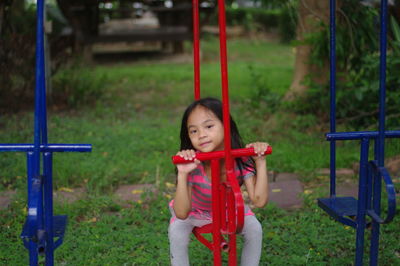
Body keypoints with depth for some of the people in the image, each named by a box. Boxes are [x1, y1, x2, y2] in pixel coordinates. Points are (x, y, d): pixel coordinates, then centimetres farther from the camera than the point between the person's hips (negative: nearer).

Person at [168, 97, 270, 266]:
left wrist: (261, 162, -40)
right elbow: (181, 214, -39)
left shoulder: (241, 159, -29)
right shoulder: (192, 164, -35)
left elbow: (259, 201, -33)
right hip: (194, 211, -2)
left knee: (255, 229, -17)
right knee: (177, 234, -26)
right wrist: (182, 175, -52)